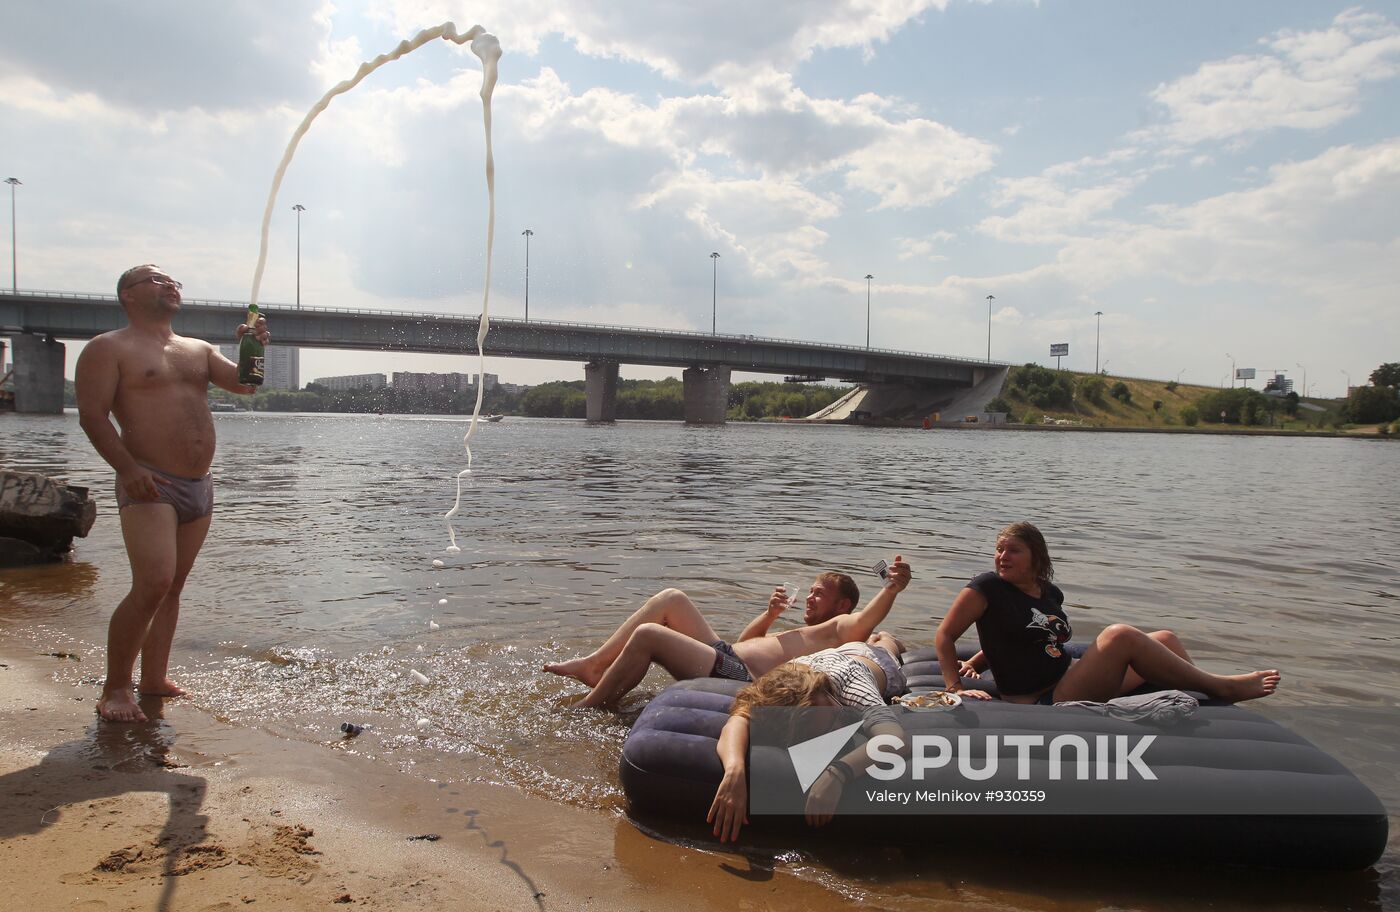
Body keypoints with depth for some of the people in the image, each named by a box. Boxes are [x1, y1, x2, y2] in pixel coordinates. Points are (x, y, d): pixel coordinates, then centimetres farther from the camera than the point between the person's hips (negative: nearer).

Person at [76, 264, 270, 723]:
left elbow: (244, 383, 10)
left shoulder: (199, 350, 19)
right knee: (153, 585, -18)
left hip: (199, 486, 7)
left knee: (171, 587, 10)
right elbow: (92, 414, -9)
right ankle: (115, 688, -6)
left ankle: (154, 679, 18)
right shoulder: (109, 348, 0)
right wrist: (127, 468, -21)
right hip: (149, 485, -7)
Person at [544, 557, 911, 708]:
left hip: (739, 677, -10)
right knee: (671, 599, 8)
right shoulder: (807, 633, 31)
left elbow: (865, 620, -21)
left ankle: (588, 708, -12)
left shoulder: (839, 628, 3)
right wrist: (771, 614, 20)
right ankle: (593, 665, 2)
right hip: (726, 654, 10)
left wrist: (892, 588, -39)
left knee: (647, 634, -22)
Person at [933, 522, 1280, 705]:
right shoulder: (988, 587, -8)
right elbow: (944, 636, -6)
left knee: (1164, 638, 1)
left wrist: (976, 661, 10)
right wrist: (956, 688, -16)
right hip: (1042, 704, -8)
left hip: (1069, 678, 8)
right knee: (1119, 635, -24)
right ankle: (1220, 686, -12)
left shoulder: (1051, 594, 11)